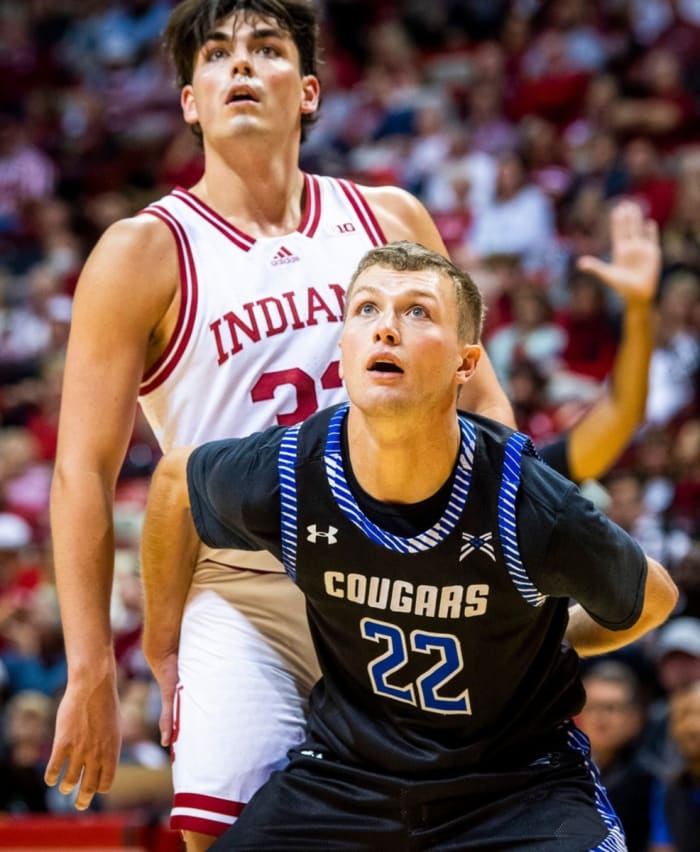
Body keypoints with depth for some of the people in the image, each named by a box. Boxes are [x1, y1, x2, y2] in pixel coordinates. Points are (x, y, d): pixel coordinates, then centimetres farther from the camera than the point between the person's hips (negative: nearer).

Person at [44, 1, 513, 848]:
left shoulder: (391, 221, 9)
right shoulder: (145, 253, -2)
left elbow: (476, 397, 19)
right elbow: (83, 472, -5)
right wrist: (91, 671, -10)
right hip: (243, 587, -3)